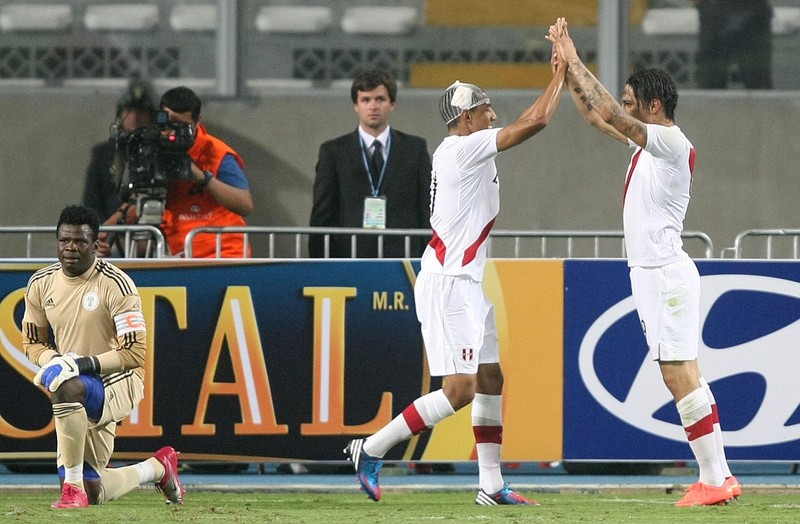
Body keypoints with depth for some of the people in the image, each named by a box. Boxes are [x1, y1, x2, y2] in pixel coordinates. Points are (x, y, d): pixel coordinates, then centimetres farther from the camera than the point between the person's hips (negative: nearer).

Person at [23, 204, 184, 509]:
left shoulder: (115, 284, -17)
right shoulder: (41, 284, 1)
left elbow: (135, 354, -20)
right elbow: (32, 343, 11)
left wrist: (85, 363, -29)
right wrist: (55, 360, -12)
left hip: (118, 381, -7)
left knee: (67, 389, -41)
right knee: (93, 493, 8)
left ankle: (74, 487, -32)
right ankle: (159, 468, 37)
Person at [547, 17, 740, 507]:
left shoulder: (672, 143, -13)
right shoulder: (649, 141, 15)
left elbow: (609, 113, -23)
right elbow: (596, 115, 26)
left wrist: (575, 62, -15)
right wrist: (568, 68, 18)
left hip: (666, 273, -10)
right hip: (653, 273, 10)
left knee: (679, 375, -12)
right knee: (685, 375, 8)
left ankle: (714, 478, -12)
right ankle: (718, 476, 9)